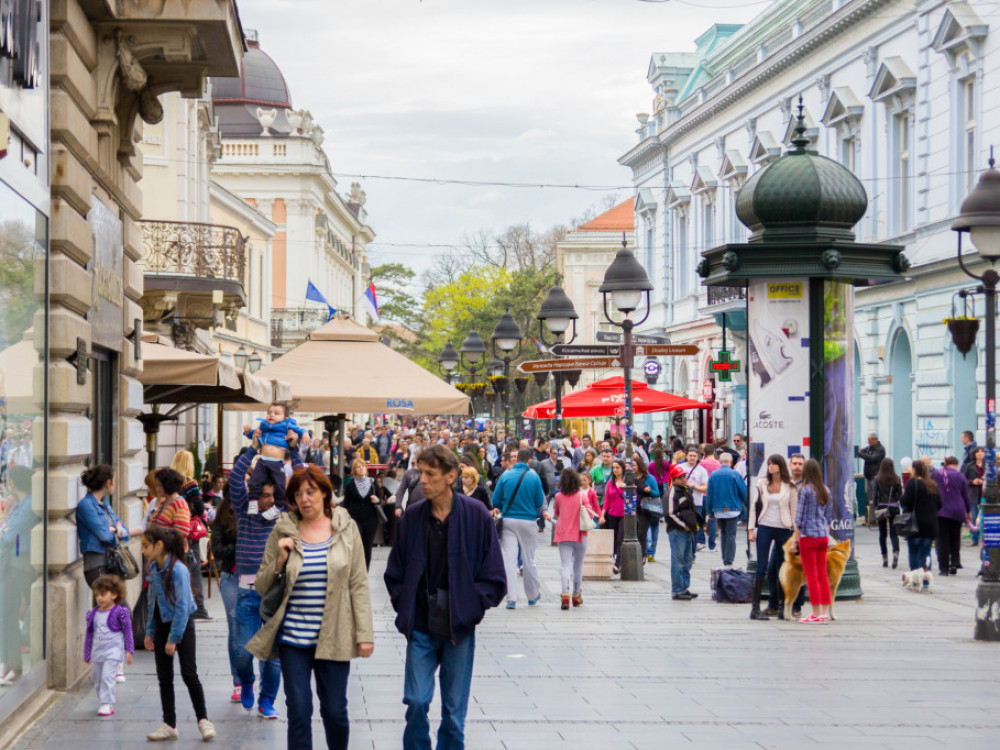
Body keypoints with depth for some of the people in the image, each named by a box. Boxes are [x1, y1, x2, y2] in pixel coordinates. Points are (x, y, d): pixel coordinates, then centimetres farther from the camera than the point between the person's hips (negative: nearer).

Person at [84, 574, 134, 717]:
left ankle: (107, 704, -12)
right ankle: (104, 703, 21)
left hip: (112, 651, -6)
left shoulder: (120, 612, -6)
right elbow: (89, 635, 16)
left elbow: (128, 631, -2)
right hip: (97, 652, 6)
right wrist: (87, 654, 18)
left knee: (107, 677, -16)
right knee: (97, 680, 9)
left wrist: (129, 651, -5)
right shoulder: (93, 614, 8)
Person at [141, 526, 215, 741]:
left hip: (182, 625, -7)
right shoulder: (153, 569, 4)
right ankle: (169, 725, 14)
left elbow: (182, 606, -20)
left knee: (189, 674, -7)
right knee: (164, 677, 7)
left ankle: (203, 720, 6)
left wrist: (173, 638, -18)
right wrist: (149, 632, 10)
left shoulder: (178, 570, -20)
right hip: (162, 625, 7)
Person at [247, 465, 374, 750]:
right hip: (293, 638, 0)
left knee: (335, 710, 6)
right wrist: (279, 562, -11)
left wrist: (365, 633, -2)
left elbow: (359, 585, 3)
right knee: (298, 711, 1)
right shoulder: (282, 531, 3)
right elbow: (261, 587, 7)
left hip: (333, 638, 0)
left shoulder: (346, 528, 3)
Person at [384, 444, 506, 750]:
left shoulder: (476, 515, -5)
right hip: (421, 627, 1)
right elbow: (395, 573, 11)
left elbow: (494, 578, -1)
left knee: (455, 710, 6)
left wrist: (471, 607, -7)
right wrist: (405, 607, 1)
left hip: (459, 628, -1)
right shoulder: (412, 516, 1)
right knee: (417, 701, -6)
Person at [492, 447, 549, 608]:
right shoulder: (534, 477, -5)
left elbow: (495, 501, 3)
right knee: (529, 560, 11)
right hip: (528, 521, 0)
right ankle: (533, 596, 24)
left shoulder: (505, 476, -1)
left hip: (508, 521, 1)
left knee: (510, 560, -1)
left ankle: (511, 598, -8)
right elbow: (540, 502, -1)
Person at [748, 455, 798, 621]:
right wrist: (751, 529, 3)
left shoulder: (790, 486, 3)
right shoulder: (762, 483, 7)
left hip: (783, 530, 0)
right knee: (762, 568, -6)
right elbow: (754, 506, 9)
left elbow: (794, 510, 5)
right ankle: (755, 606, -8)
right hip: (765, 528, 0)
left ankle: (782, 606, 13)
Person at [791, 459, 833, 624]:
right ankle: (824, 613, 10)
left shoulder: (806, 490, -11)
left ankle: (816, 613, -1)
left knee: (811, 576, -2)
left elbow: (800, 517, -11)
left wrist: (795, 538, -6)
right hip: (823, 536, 6)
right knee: (823, 575, 10)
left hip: (809, 536, -6)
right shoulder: (826, 491, 8)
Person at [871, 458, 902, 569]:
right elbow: (900, 495, 0)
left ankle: (885, 559, 10)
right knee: (894, 533, 3)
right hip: (894, 508, 0)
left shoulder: (877, 479, -3)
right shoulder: (896, 479, -1)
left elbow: (875, 496, -5)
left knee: (882, 533, 10)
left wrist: (875, 510, 1)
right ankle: (896, 552, -22)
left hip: (881, 507, 0)